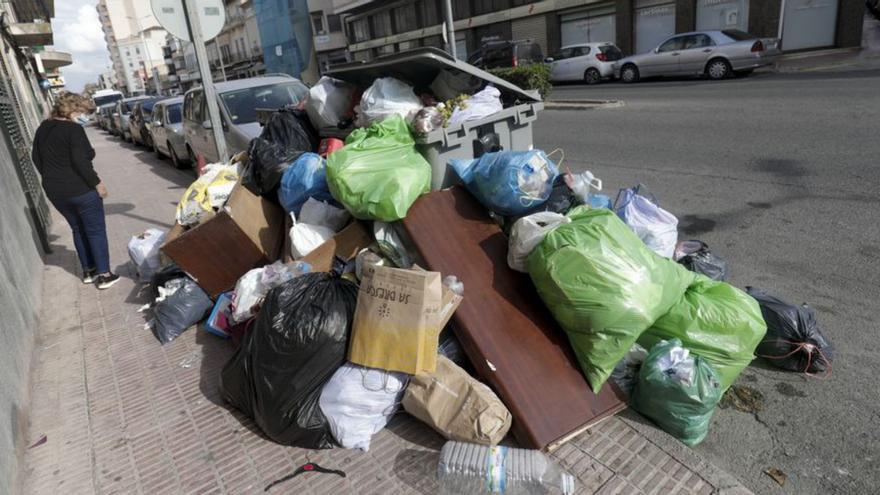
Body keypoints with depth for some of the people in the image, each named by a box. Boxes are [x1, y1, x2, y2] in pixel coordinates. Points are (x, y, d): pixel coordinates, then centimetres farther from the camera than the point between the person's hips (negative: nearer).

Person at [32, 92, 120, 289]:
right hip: (81, 189, -8)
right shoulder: (73, 129, -16)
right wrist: (97, 183, -15)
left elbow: (36, 157, 16)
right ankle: (104, 274, 2)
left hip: (55, 191, 8)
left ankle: (88, 270, 25)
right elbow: (80, 162, -23)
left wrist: (51, 178, 24)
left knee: (78, 230, 19)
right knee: (96, 231, 2)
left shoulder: (43, 128, 9)